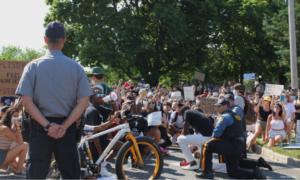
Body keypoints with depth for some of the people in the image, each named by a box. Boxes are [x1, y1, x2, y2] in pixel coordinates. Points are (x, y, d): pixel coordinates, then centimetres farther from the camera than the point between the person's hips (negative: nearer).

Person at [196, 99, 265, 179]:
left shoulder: (225, 116, -7)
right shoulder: (236, 116, 22)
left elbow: (216, 133, -14)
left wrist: (213, 138, 8)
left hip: (231, 145, -10)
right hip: (239, 147, 10)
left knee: (207, 146, -8)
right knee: (232, 173, 13)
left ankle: (207, 172, -9)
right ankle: (254, 175, -1)